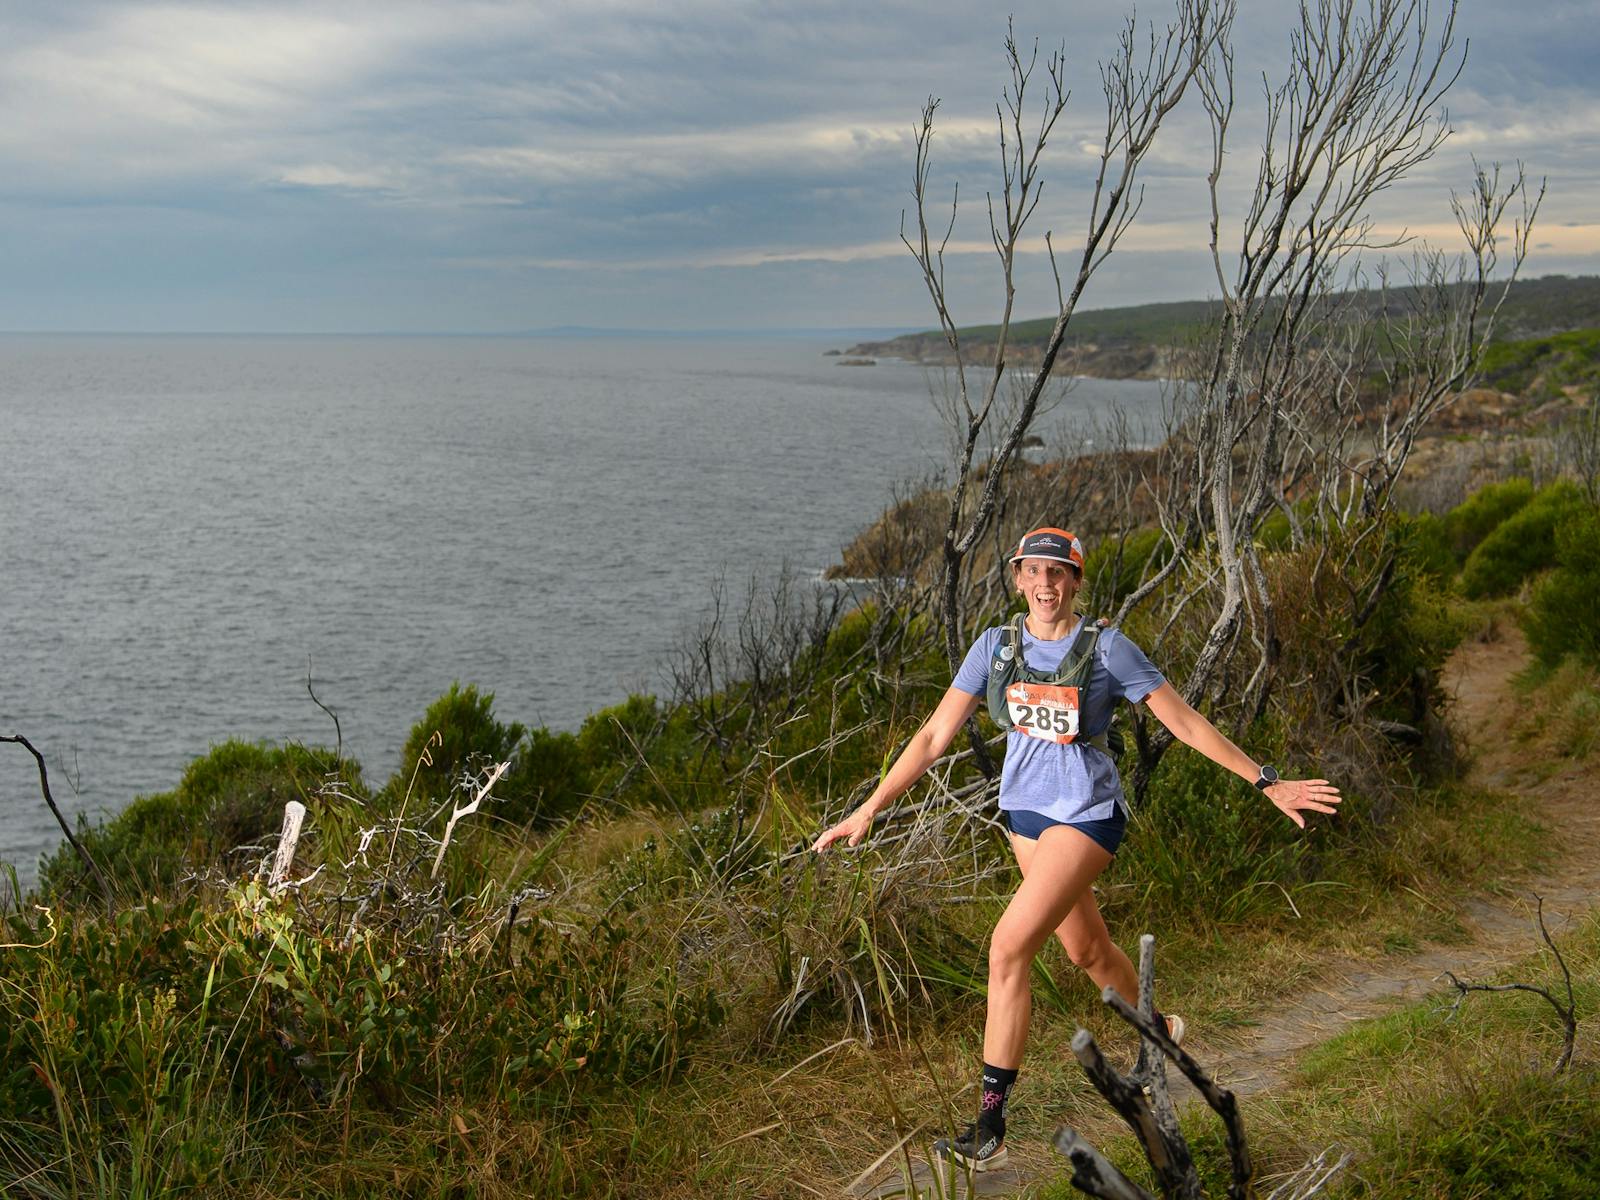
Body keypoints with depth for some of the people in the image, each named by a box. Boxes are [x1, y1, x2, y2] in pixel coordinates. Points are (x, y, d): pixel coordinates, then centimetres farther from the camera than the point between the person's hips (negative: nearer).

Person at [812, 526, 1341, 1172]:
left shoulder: (1107, 649, -11)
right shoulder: (996, 646, -1)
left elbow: (1187, 723, -6)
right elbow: (936, 733, -1)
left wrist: (1267, 783, -6)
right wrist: (868, 809, -5)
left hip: (1087, 814, -5)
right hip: (1025, 809, 5)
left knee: (1008, 948, -18)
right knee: (1086, 949, 21)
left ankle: (989, 1129, -11)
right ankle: (1157, 1031, 53)